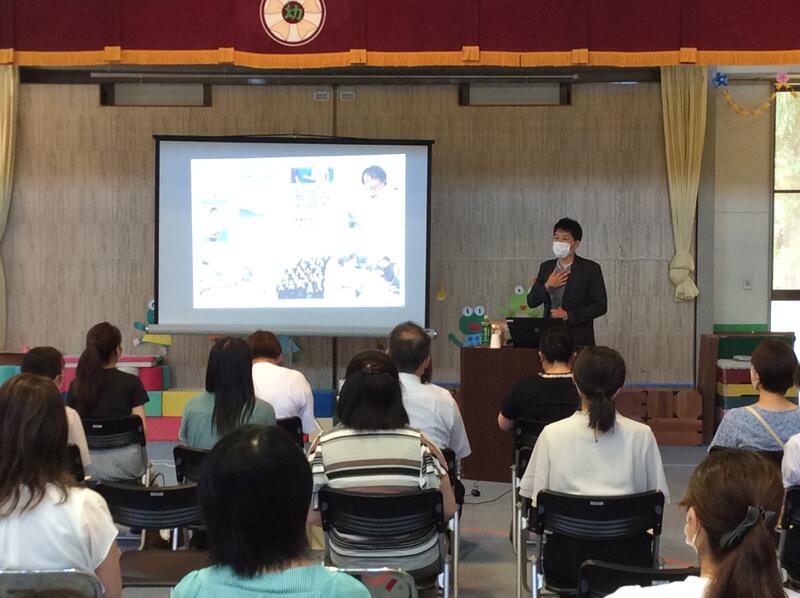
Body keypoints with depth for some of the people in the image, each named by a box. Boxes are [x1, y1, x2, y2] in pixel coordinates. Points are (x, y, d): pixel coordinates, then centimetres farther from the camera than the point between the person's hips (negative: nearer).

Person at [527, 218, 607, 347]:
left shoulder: (590, 268, -2)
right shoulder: (546, 267, 11)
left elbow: (601, 306, -6)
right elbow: (531, 302, 10)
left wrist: (568, 315, -13)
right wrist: (547, 286, -8)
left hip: (579, 340, -3)